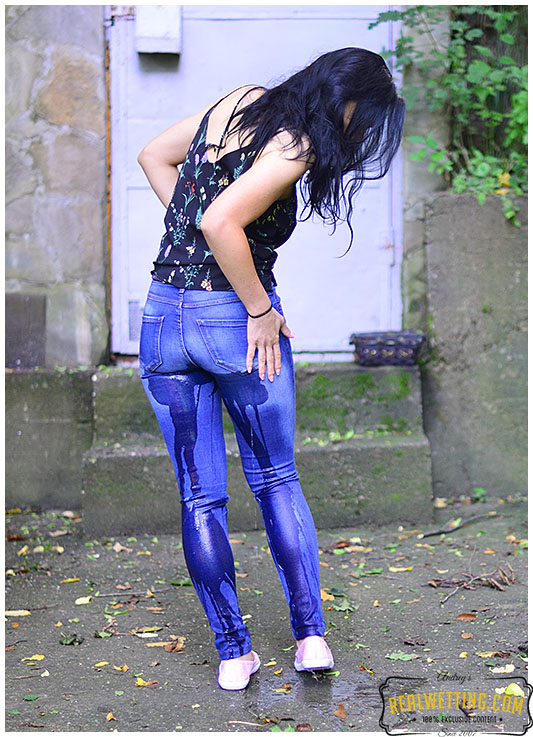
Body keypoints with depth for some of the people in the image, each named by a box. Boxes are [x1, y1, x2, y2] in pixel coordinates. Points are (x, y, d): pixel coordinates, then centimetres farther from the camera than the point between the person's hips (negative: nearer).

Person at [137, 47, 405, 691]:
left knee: (198, 496, 11)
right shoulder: (293, 147, -15)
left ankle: (233, 653, 17)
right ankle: (311, 637, 18)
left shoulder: (243, 101, 8)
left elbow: (153, 155, 18)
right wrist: (260, 311, -17)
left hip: (162, 317, 6)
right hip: (237, 323, -6)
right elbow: (221, 222, -29)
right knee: (276, 479, 15)